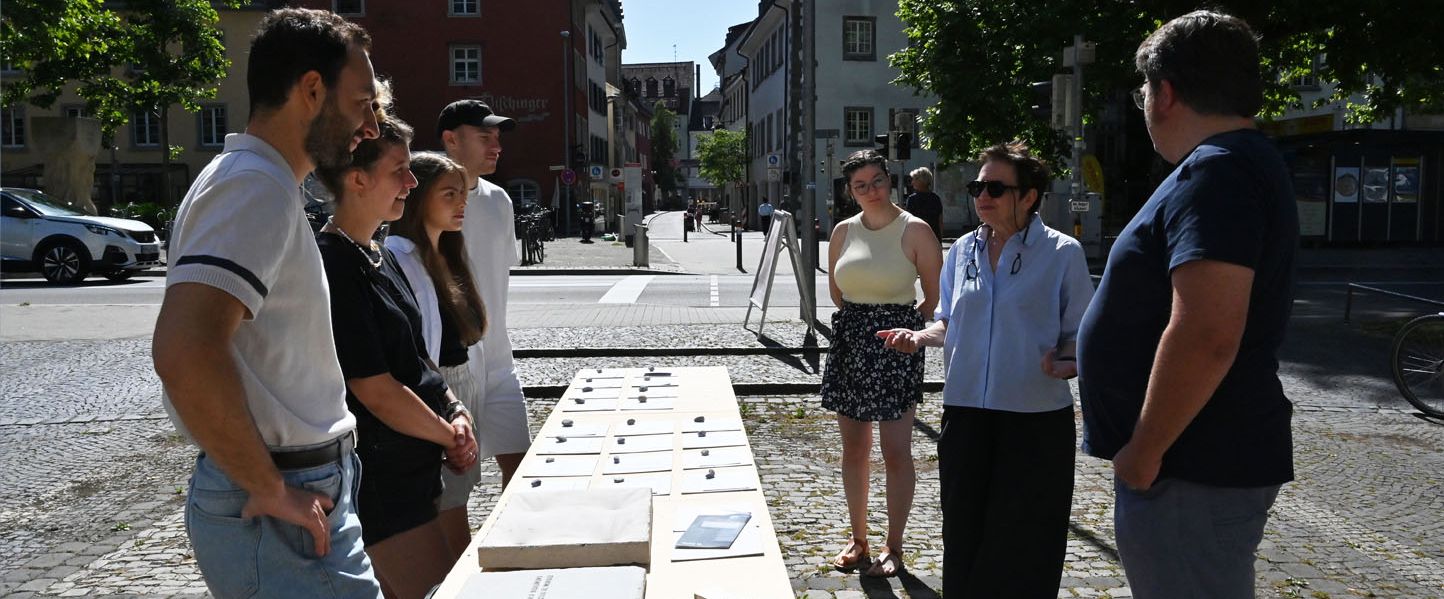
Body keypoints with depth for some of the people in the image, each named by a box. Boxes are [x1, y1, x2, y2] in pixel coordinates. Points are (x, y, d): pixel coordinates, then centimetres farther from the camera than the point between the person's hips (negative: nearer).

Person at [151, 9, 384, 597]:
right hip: (282, 518, -10)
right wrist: (271, 489, -20)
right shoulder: (257, 187, -17)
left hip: (298, 488, 10)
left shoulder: (251, 182, 16)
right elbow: (185, 350, -31)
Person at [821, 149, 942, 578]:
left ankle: (894, 546, 14)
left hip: (896, 346, -4)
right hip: (850, 344, 5)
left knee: (896, 452, 0)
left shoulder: (914, 231, -7)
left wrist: (903, 324, 2)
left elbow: (936, 296, -3)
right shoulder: (844, 231, 7)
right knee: (854, 449, 10)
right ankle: (858, 539, 23)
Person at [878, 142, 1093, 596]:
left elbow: (1082, 336, -4)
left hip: (1036, 419, -4)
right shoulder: (962, 251, 8)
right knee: (963, 539, 12)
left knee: (1022, 553, 4)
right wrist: (922, 336, -4)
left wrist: (1067, 364, -24)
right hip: (966, 413, 4)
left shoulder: (1062, 253, -5)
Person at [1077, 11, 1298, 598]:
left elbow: (1206, 336, -30)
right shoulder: (1249, 162, 15)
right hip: (1212, 456, 10)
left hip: (1192, 471, -10)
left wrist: (1144, 452, -21)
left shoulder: (1215, 171, -20)